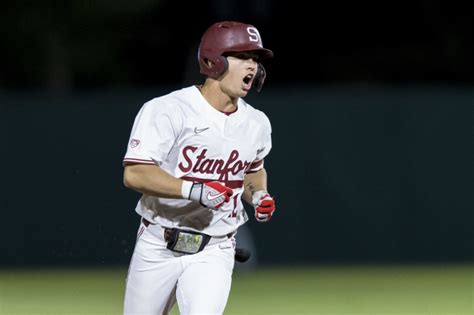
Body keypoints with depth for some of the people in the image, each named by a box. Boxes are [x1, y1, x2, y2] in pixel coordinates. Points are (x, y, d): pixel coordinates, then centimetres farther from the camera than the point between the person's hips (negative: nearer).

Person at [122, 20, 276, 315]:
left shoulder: (256, 123, 6)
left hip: (214, 254, 2)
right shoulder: (166, 111, -13)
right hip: (158, 247, -2)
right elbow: (135, 174, -22)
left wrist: (259, 196, 5)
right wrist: (192, 190, -34)